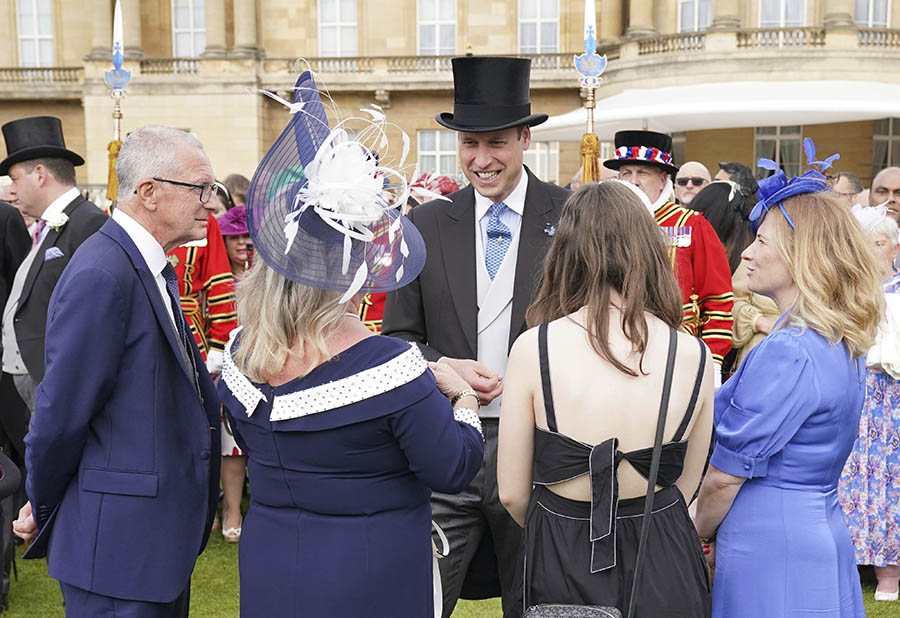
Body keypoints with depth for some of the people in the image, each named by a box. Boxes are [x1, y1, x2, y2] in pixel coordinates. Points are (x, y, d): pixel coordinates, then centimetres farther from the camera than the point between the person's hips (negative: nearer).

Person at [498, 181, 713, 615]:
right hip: (664, 571, 2)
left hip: (562, 567, -1)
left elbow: (512, 494, -8)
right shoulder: (693, 355, -11)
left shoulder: (533, 348, -16)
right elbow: (686, 486, 1)